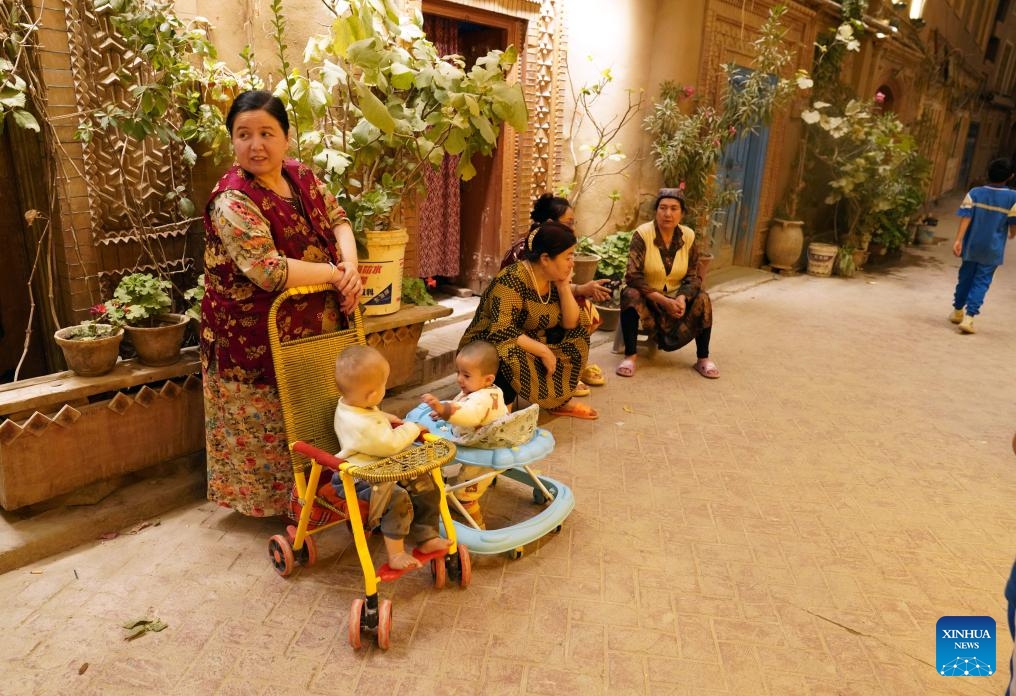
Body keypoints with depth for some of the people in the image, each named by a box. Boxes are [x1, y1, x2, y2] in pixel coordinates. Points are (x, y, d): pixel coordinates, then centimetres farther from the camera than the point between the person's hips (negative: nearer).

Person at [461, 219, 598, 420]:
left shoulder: (554, 279, -2)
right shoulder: (512, 280, -25)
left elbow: (571, 324, -4)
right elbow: (501, 332, -35)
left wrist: (564, 285, -14)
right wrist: (543, 351, -31)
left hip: (528, 349, 8)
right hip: (486, 350, -8)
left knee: (580, 327, 1)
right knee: (513, 354, -40)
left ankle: (560, 400, 5)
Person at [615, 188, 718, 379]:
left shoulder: (688, 236, -4)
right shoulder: (642, 234, -16)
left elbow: (693, 276, -5)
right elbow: (633, 276, -23)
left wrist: (682, 298, -26)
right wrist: (663, 301, -29)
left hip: (676, 297, 3)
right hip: (647, 297, -3)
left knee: (702, 299, -22)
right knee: (630, 294, -33)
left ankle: (703, 358, -10)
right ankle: (630, 355, -25)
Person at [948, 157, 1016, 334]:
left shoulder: (975, 193, -5)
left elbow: (966, 218, -12)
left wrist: (958, 240, -14)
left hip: (971, 245, 2)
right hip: (993, 249, -2)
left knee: (966, 276, 17)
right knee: (981, 281, 2)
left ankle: (957, 311, 31)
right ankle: (968, 317, -8)